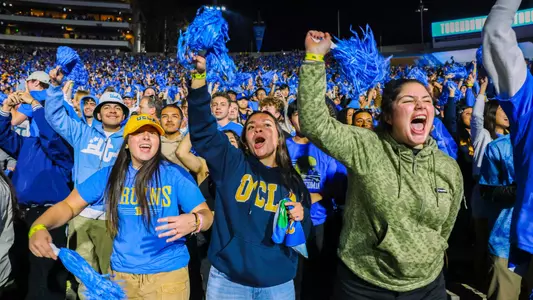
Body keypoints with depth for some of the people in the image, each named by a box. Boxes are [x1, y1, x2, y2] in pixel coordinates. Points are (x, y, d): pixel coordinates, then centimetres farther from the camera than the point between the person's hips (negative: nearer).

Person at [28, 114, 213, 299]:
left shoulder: (175, 174, -10)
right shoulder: (109, 175, -1)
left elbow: (206, 214, -12)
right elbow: (69, 205, 2)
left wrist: (193, 221, -35)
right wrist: (39, 227, -17)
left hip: (168, 274, -2)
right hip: (121, 273, 3)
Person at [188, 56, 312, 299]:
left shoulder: (293, 181, 4)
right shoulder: (231, 163, -2)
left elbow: (304, 234, 10)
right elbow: (202, 128, -14)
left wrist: (301, 217, -12)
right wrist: (199, 75, -23)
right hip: (227, 280, -1)